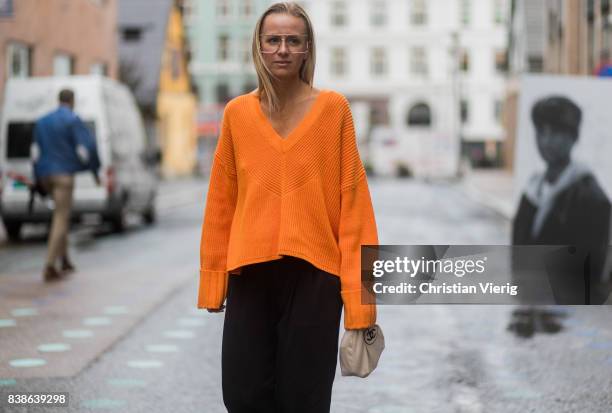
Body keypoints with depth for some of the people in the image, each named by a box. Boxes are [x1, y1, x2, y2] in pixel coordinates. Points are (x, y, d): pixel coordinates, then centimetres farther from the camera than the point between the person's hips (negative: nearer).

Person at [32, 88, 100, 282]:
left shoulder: (42, 121, 13)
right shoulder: (73, 120, -7)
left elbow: (36, 151, 12)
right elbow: (86, 146, -13)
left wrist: (38, 180, 14)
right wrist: (95, 170, 0)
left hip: (46, 174, 7)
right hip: (64, 174, -7)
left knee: (62, 214, 22)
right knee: (61, 219, -7)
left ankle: (65, 261, 22)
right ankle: (49, 267, -16)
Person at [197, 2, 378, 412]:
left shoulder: (333, 108, -1)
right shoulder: (237, 113, 5)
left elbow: (352, 198, -3)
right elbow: (221, 201, 8)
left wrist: (358, 286, -7)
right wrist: (213, 276, 8)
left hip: (313, 274, -2)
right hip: (249, 274, 2)